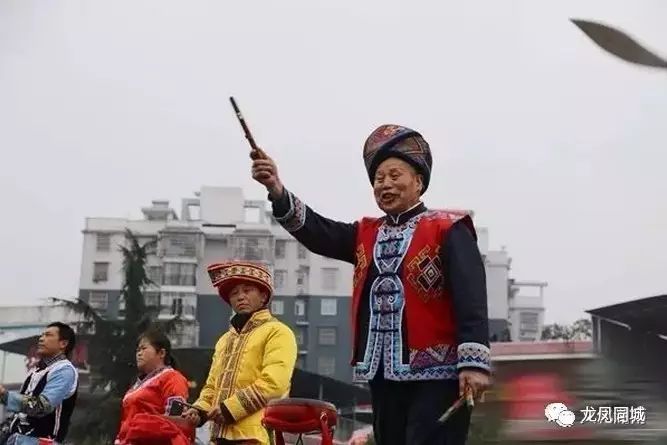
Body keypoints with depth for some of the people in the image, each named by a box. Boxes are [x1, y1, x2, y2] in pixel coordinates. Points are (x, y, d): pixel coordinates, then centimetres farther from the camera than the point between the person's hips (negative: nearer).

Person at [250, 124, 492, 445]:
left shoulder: (448, 230, -1)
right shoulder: (366, 235, 16)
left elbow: (472, 298, -10)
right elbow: (316, 232, -1)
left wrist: (474, 361, -21)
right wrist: (277, 191, -16)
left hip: (437, 375, -6)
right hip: (384, 376, 6)